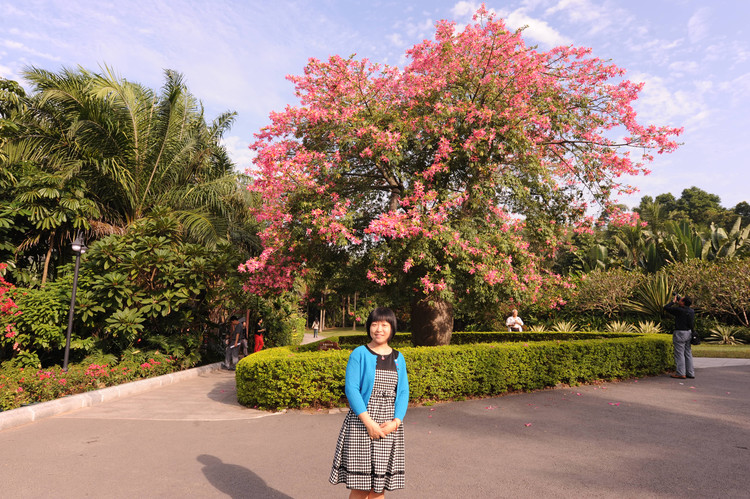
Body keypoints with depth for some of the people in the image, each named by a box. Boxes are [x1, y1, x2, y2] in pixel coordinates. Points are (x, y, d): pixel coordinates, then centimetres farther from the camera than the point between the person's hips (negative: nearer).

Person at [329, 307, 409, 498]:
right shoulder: (359, 354, -4)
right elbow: (351, 389, -11)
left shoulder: (398, 358, 9)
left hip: (389, 426, 4)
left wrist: (396, 421, -9)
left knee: (380, 483, 10)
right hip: (361, 423, -4)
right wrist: (369, 422, -17)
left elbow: (403, 392, 6)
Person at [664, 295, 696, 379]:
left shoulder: (679, 310, -17)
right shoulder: (691, 311, 5)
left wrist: (674, 301, 3)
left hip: (680, 333, -8)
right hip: (688, 332, 8)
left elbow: (666, 307, -10)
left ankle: (681, 373, -2)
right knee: (688, 354, 13)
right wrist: (677, 302, 18)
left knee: (679, 353, -3)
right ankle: (690, 373, 17)